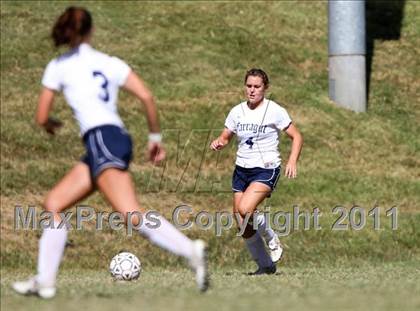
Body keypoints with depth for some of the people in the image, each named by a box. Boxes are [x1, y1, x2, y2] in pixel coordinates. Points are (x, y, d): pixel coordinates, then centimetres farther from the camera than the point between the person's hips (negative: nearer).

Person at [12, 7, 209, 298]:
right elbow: (147, 97, 6)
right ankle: (44, 281, 12)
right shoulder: (111, 63, 18)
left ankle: (191, 251, -41)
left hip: (102, 139, -7)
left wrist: (51, 124, 38)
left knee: (131, 214, -23)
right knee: (54, 204, 14)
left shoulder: (58, 66, 9)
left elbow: (42, 117, 15)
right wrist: (156, 137, 16)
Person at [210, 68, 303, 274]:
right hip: (242, 170, 5)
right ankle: (265, 265, 18)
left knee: (245, 209, -27)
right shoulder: (237, 112, 6)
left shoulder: (274, 111, -7)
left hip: (266, 170, -5)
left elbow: (296, 137, -3)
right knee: (244, 226, 2)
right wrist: (218, 143, -9)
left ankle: (272, 240, 0)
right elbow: (225, 137, 15)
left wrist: (292, 161, -18)